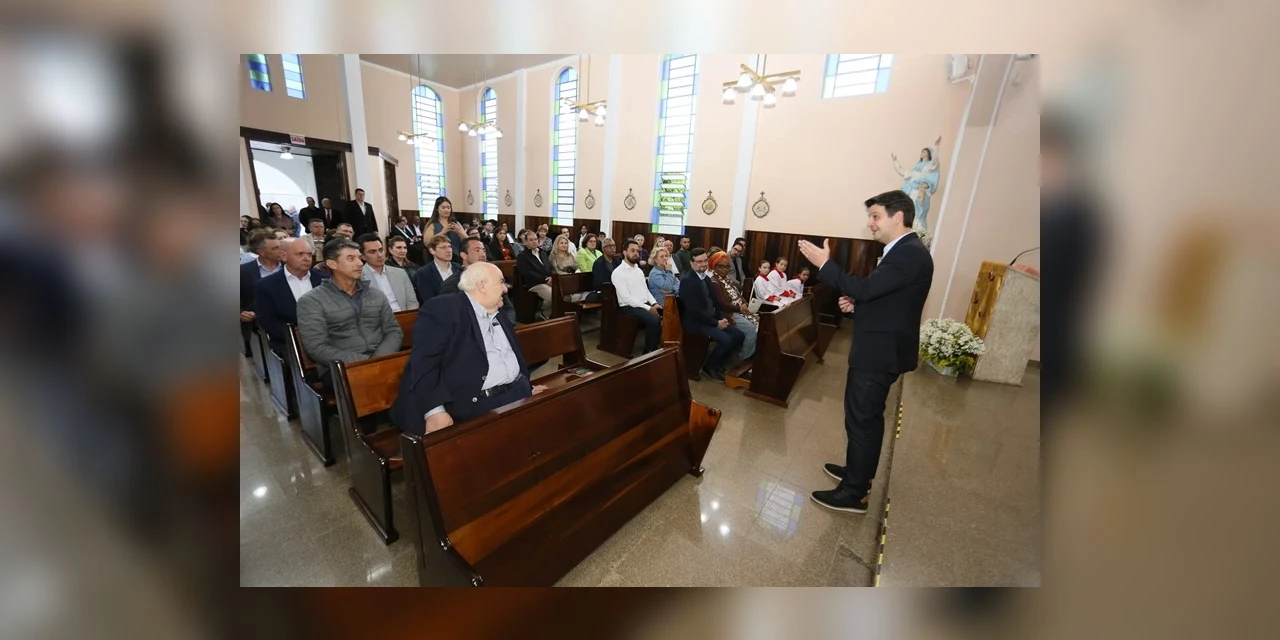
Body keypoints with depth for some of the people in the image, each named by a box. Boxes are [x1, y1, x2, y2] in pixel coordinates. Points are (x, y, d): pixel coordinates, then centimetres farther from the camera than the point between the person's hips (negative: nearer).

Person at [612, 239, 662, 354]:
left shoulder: (638, 270, 15)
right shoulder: (618, 272, -11)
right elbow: (626, 298, -18)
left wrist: (654, 303, -4)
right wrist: (648, 308, -20)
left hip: (645, 303, 8)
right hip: (629, 307, -8)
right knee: (654, 320, -30)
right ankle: (649, 351, -12)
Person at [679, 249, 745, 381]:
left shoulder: (705, 278, 12)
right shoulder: (687, 280, -16)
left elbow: (713, 301, 16)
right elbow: (694, 310, -22)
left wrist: (720, 319, -1)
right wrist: (716, 323, -17)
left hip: (711, 318, 9)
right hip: (695, 322, -9)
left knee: (739, 336, -3)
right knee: (726, 340, -25)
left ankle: (718, 363, 14)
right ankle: (708, 366, -1)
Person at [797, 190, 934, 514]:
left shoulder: (910, 254, -18)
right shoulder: (902, 251, 14)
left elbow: (865, 288, -26)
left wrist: (824, 263, -21)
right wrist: (855, 305, 1)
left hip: (880, 352, -11)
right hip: (877, 349, 11)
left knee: (861, 419, -1)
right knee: (866, 417, 20)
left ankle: (854, 493, 12)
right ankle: (858, 472, 37)